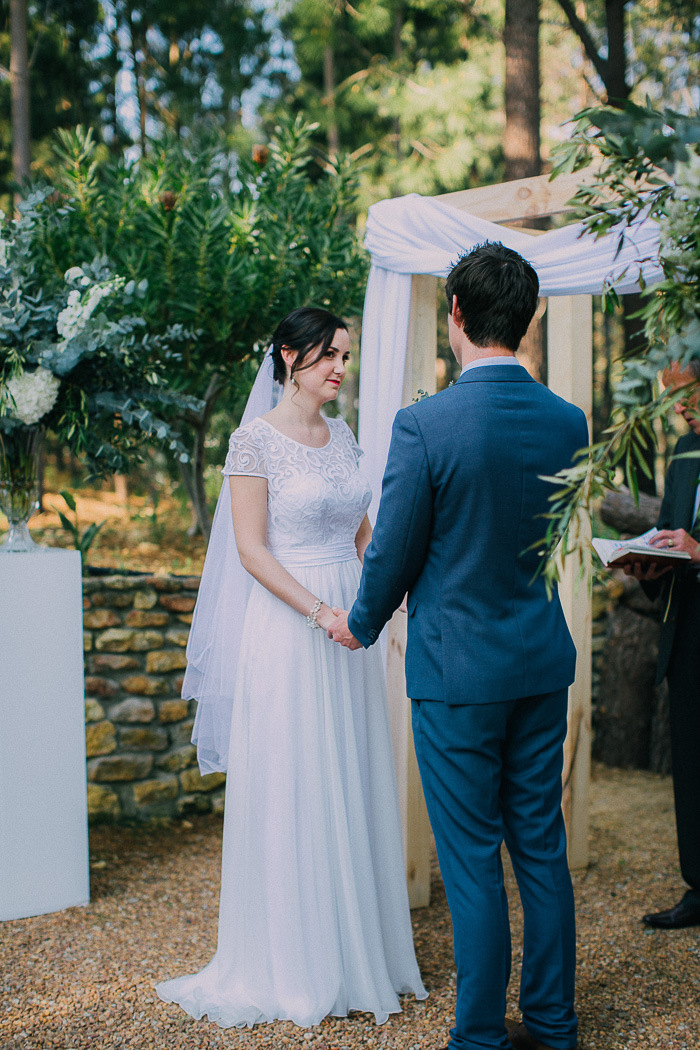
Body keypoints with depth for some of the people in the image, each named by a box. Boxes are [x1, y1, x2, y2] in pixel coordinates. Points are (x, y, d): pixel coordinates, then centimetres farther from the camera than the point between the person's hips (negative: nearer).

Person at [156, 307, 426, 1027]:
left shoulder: (342, 437, 12)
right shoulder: (255, 440, -8)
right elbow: (252, 549, -13)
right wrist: (321, 613, -19)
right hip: (288, 629, -6)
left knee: (353, 787, 11)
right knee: (293, 790, 1)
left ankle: (357, 947, 23)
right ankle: (294, 962, 15)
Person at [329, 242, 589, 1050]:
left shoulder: (424, 425, -17)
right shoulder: (568, 422, -1)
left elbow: (394, 551, -9)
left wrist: (362, 624, 11)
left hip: (457, 667, -5)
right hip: (543, 659, 5)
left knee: (472, 861, 4)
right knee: (541, 847, 15)